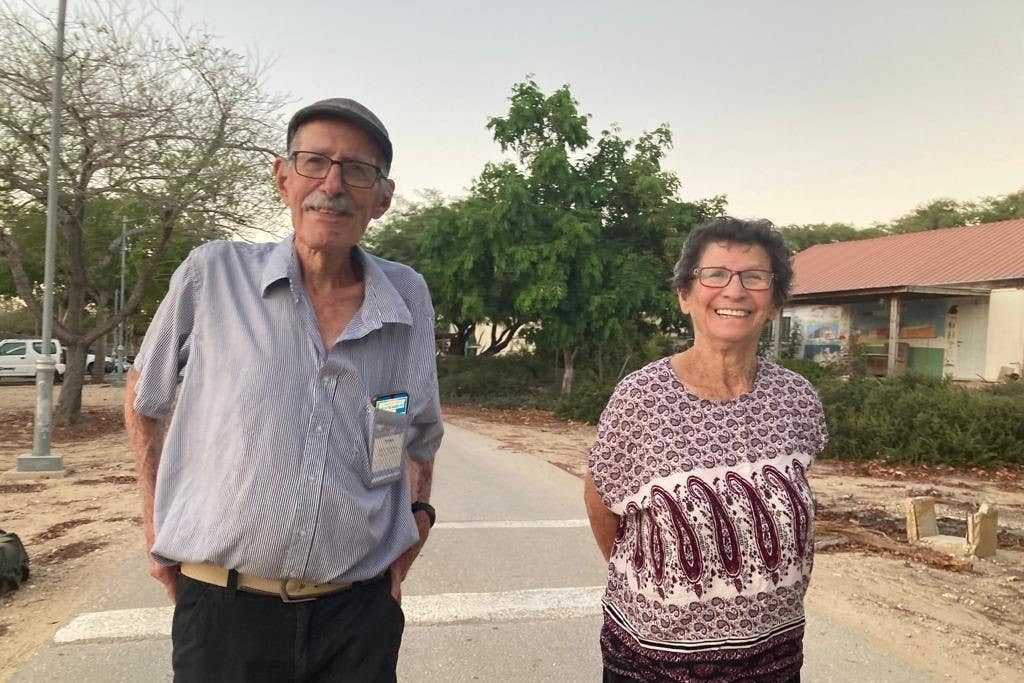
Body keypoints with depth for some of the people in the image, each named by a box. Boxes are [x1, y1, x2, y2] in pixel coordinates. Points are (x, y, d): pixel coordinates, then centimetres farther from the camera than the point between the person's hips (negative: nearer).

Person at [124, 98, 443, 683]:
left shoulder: (409, 297, 0)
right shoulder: (214, 274, -6)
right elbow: (146, 398, 10)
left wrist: (418, 514, 6)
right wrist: (157, 523, 8)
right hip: (221, 611, -1)